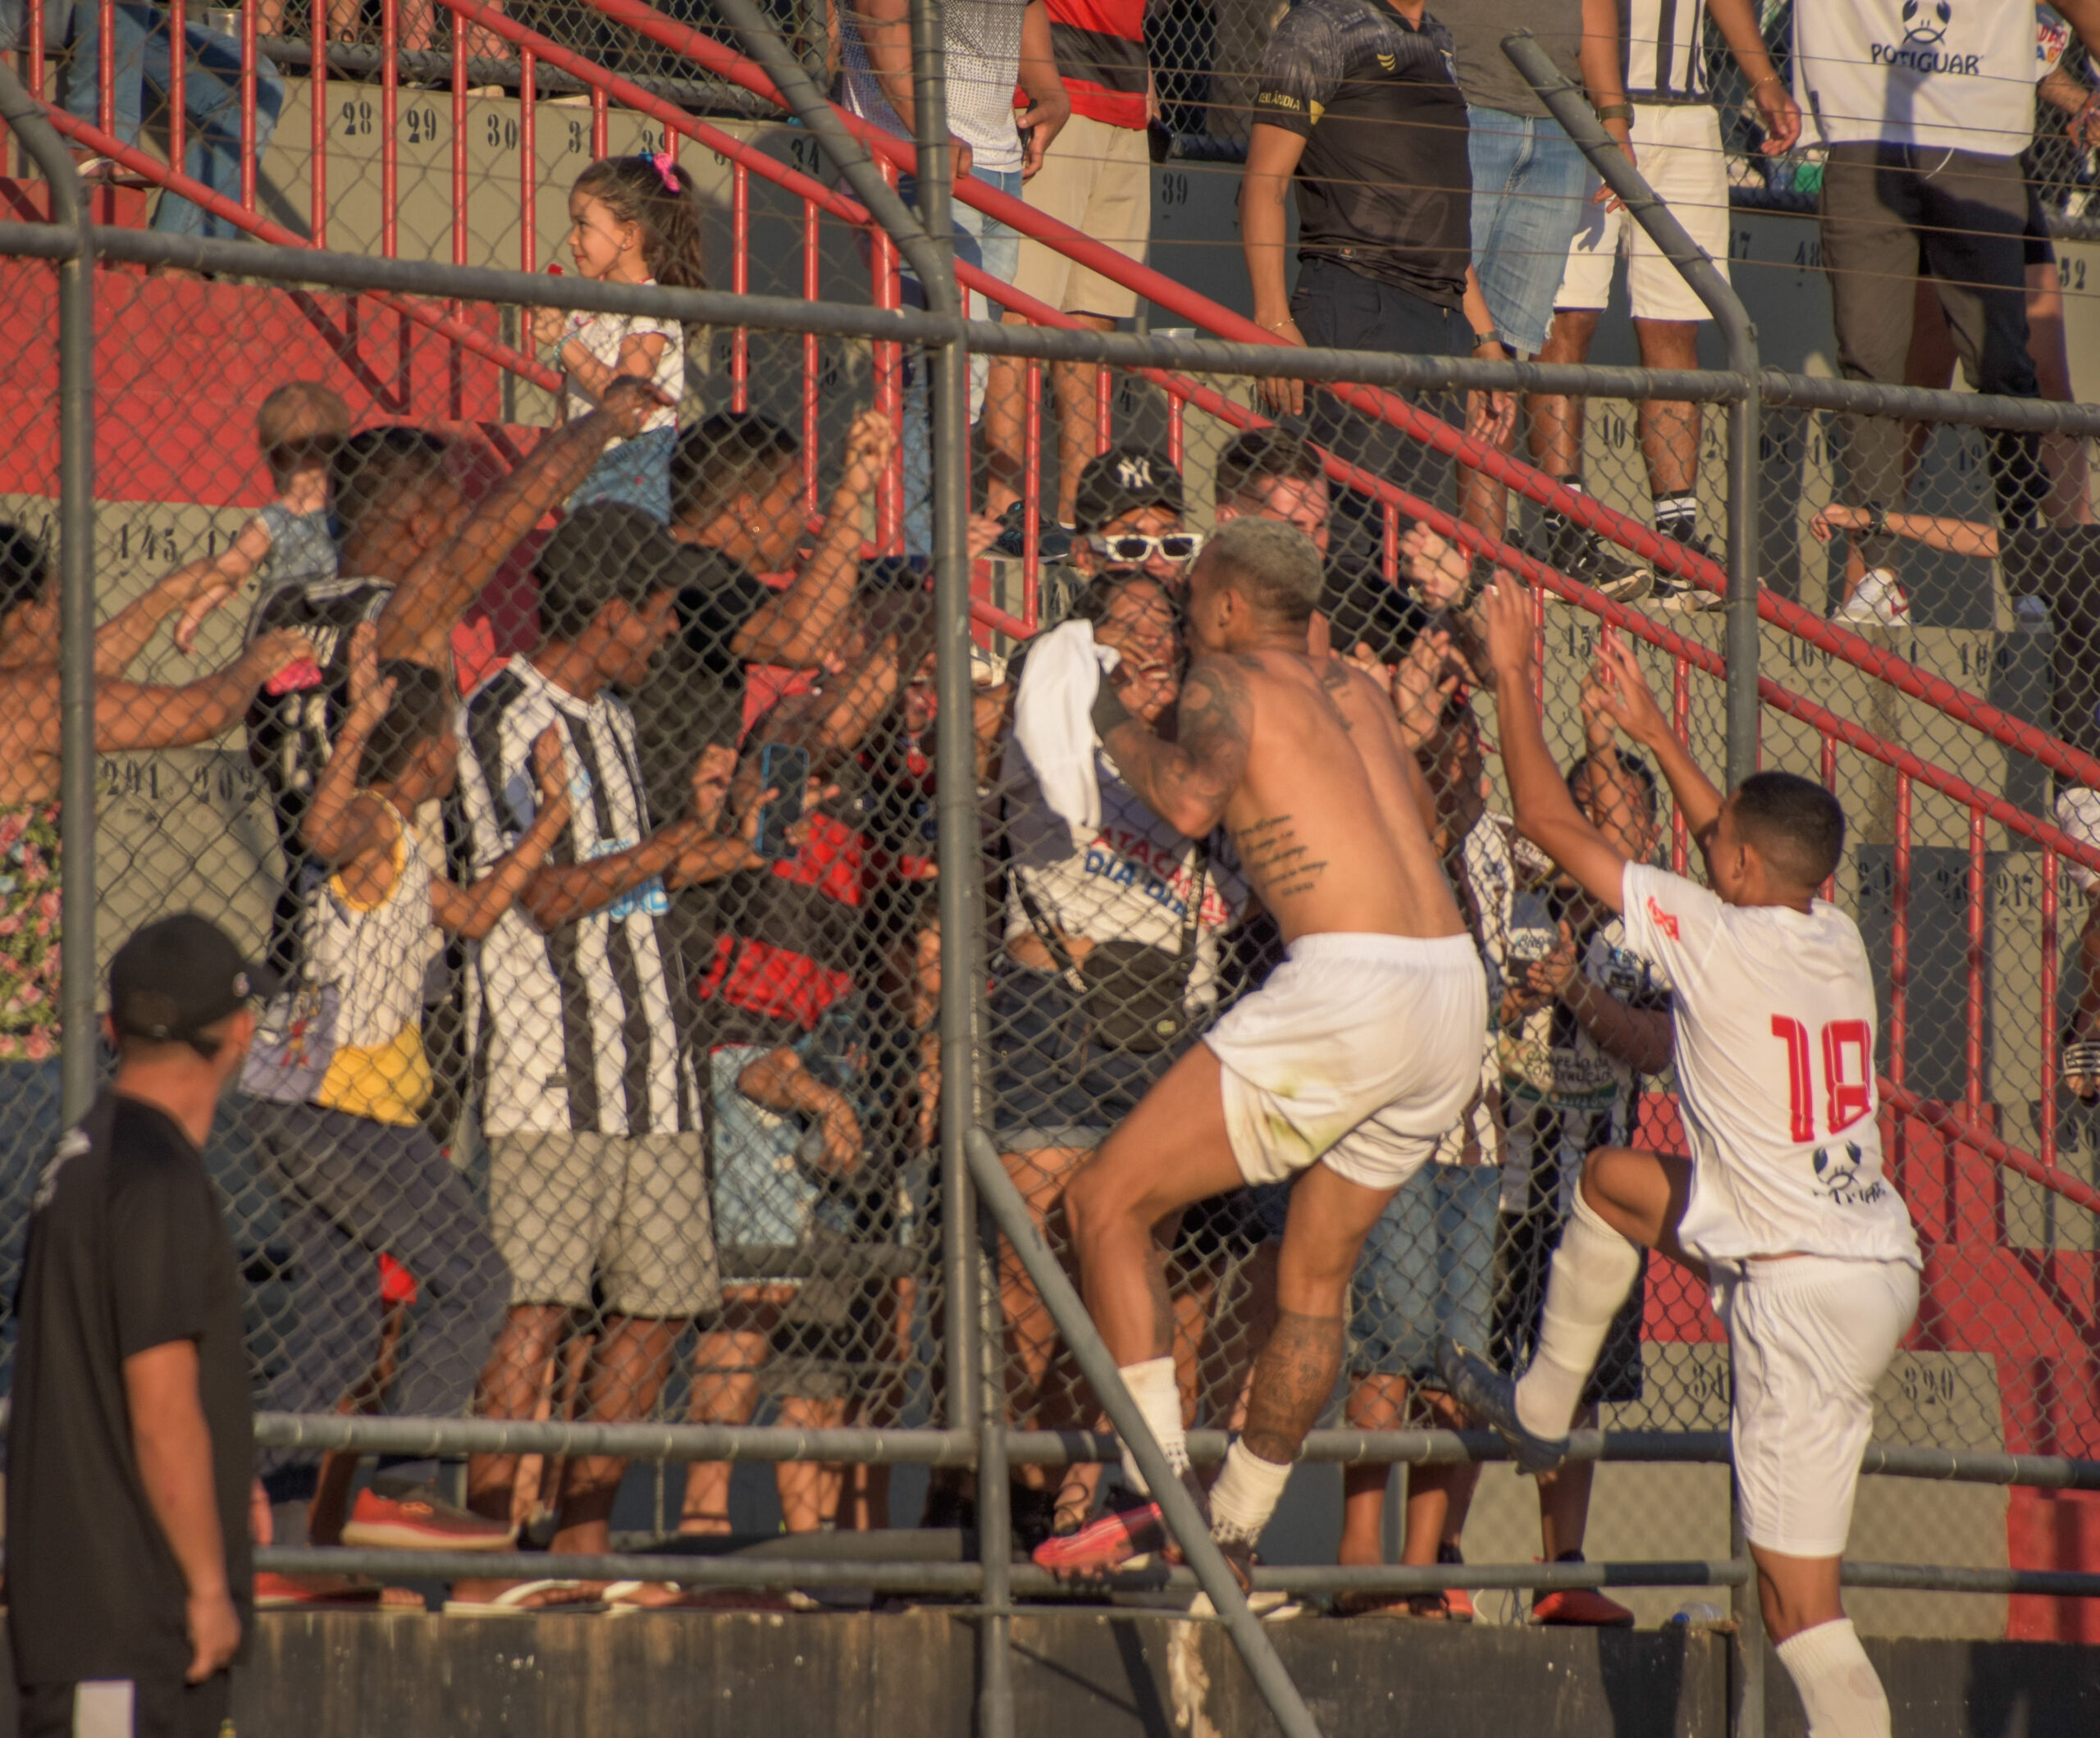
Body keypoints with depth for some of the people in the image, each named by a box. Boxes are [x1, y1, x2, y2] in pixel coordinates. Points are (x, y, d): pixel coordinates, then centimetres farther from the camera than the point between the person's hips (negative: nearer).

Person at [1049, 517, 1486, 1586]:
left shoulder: (1226, 680, 2)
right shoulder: (1354, 691, 23)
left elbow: (1193, 801, -18)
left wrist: (1114, 725, 0)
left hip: (1350, 984, -8)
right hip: (1456, 988, 8)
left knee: (1105, 1202, 0)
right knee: (1316, 1273, 21)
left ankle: (1157, 1488, -8)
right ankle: (1233, 1529, 25)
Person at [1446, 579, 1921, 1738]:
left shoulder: (1713, 938, -14)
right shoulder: (1838, 940, 6)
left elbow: (1550, 821, -7)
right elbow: (1752, 854, 30)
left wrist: (1513, 674, 5)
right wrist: (1656, 737, 36)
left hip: (1800, 1290, -8)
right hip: (1879, 1260, 8)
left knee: (1800, 1600, -6)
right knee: (1612, 1178, 27)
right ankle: (1542, 1408, 42)